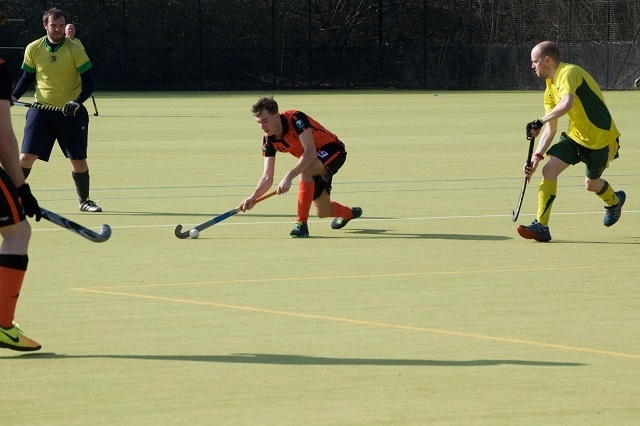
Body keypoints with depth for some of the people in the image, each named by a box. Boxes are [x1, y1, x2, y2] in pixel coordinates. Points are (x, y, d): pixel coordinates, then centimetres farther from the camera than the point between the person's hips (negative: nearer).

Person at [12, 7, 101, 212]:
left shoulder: (75, 50, -7)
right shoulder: (33, 49, -1)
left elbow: (90, 82, -7)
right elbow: (27, 77, 14)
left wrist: (76, 103, -23)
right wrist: (14, 96, -2)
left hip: (71, 112, -1)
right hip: (41, 110, 1)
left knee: (78, 160, 3)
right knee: (27, 156, -9)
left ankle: (84, 201, 23)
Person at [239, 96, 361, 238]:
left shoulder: (295, 119, -30)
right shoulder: (269, 141, -10)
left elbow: (310, 152, -37)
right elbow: (267, 178, -9)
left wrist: (289, 176, -45)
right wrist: (253, 197, -27)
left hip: (333, 150, -7)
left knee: (305, 170, -37)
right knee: (323, 212, 11)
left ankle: (301, 223, -32)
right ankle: (349, 213, 47)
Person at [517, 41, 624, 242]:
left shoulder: (568, 73, -22)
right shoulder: (550, 88, 6)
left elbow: (567, 103, -42)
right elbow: (550, 129, 4)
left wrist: (540, 122, -39)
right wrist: (537, 156, -7)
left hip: (600, 139, -7)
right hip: (575, 135, 7)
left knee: (591, 184, 12)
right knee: (548, 171, -11)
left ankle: (614, 201, 47)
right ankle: (541, 226, -8)